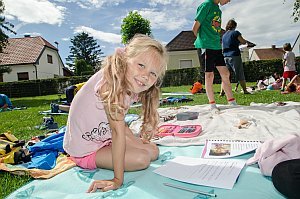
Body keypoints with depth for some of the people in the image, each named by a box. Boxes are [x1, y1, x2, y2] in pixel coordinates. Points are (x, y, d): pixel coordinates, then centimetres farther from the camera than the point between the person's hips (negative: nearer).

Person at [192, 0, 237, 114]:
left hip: (217, 47, 8)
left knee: (225, 74, 5)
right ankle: (212, 105, 8)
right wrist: (203, 41, 6)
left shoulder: (218, 10, 18)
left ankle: (232, 103, 12)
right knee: (209, 75, -2)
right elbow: (195, 28, -8)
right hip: (206, 47, -8)